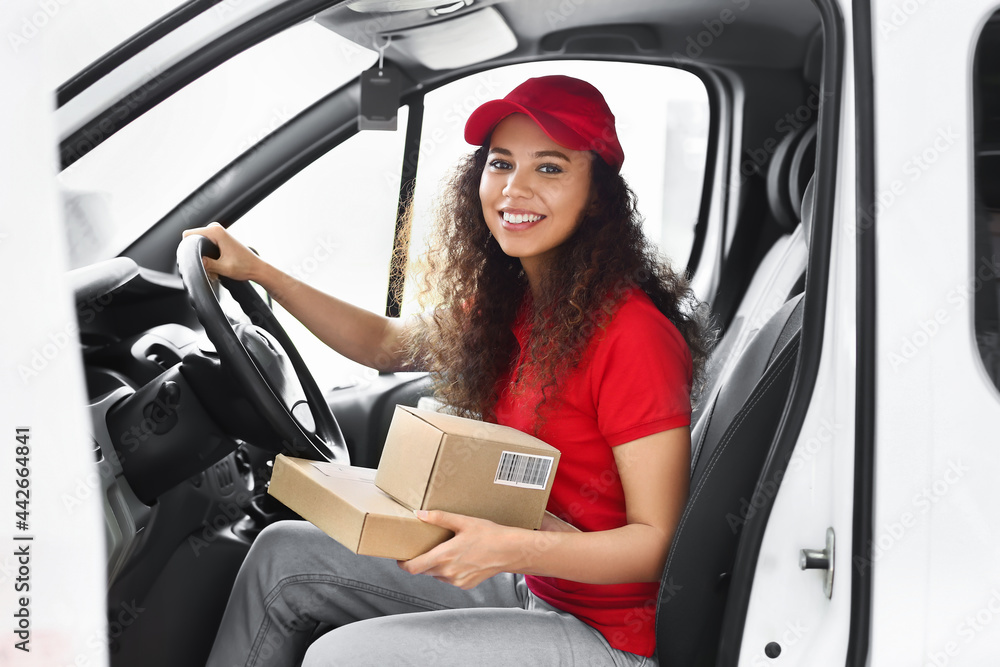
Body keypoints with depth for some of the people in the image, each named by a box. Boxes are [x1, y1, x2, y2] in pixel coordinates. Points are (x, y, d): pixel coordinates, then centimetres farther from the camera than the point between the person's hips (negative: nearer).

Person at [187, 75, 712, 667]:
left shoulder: (632, 334, -24)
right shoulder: (510, 303, 2)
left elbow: (659, 541, -21)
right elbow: (386, 343, 17)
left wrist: (512, 549, -34)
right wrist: (256, 271, 11)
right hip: (526, 581, 8)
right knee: (283, 554, 5)